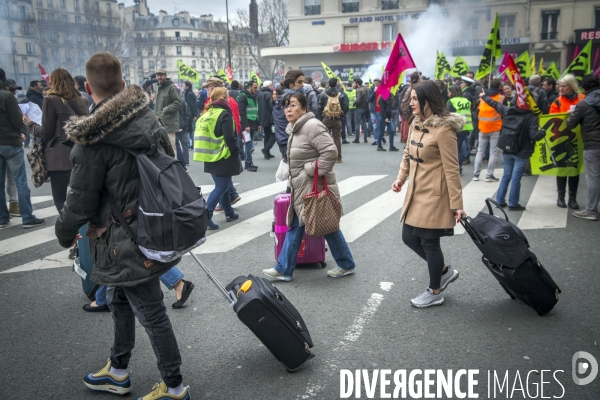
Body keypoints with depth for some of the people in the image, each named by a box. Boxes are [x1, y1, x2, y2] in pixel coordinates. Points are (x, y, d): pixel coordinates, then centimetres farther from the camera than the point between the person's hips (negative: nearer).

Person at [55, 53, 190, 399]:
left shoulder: (92, 139, -21)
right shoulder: (150, 119, -1)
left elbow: (81, 200, -14)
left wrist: (65, 233, 7)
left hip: (128, 244, -8)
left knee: (151, 314, 6)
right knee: (120, 302, 25)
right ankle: (118, 372, 43)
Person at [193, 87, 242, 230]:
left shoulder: (207, 114, 12)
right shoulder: (224, 114, -12)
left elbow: (203, 135, 15)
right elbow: (229, 137, -19)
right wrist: (236, 153, -9)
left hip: (210, 156, 8)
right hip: (222, 157, -8)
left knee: (223, 185, 18)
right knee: (222, 186, -4)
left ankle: (229, 213, 27)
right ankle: (206, 216, -12)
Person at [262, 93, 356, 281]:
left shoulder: (312, 126, -19)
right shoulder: (296, 128, 13)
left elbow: (331, 152, -27)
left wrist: (311, 171, -21)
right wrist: (293, 181, 17)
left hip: (315, 188, -10)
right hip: (301, 188, 10)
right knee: (295, 226, 12)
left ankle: (347, 265, 23)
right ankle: (284, 269, 20)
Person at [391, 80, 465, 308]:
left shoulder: (443, 129, -18)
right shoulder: (416, 124, 7)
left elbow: (451, 169, -18)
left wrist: (457, 204, -17)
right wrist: (401, 178, 6)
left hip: (434, 195, -9)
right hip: (416, 193, 9)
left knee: (429, 242, 2)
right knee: (409, 238, 14)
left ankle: (435, 293, 22)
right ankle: (445, 271, 34)